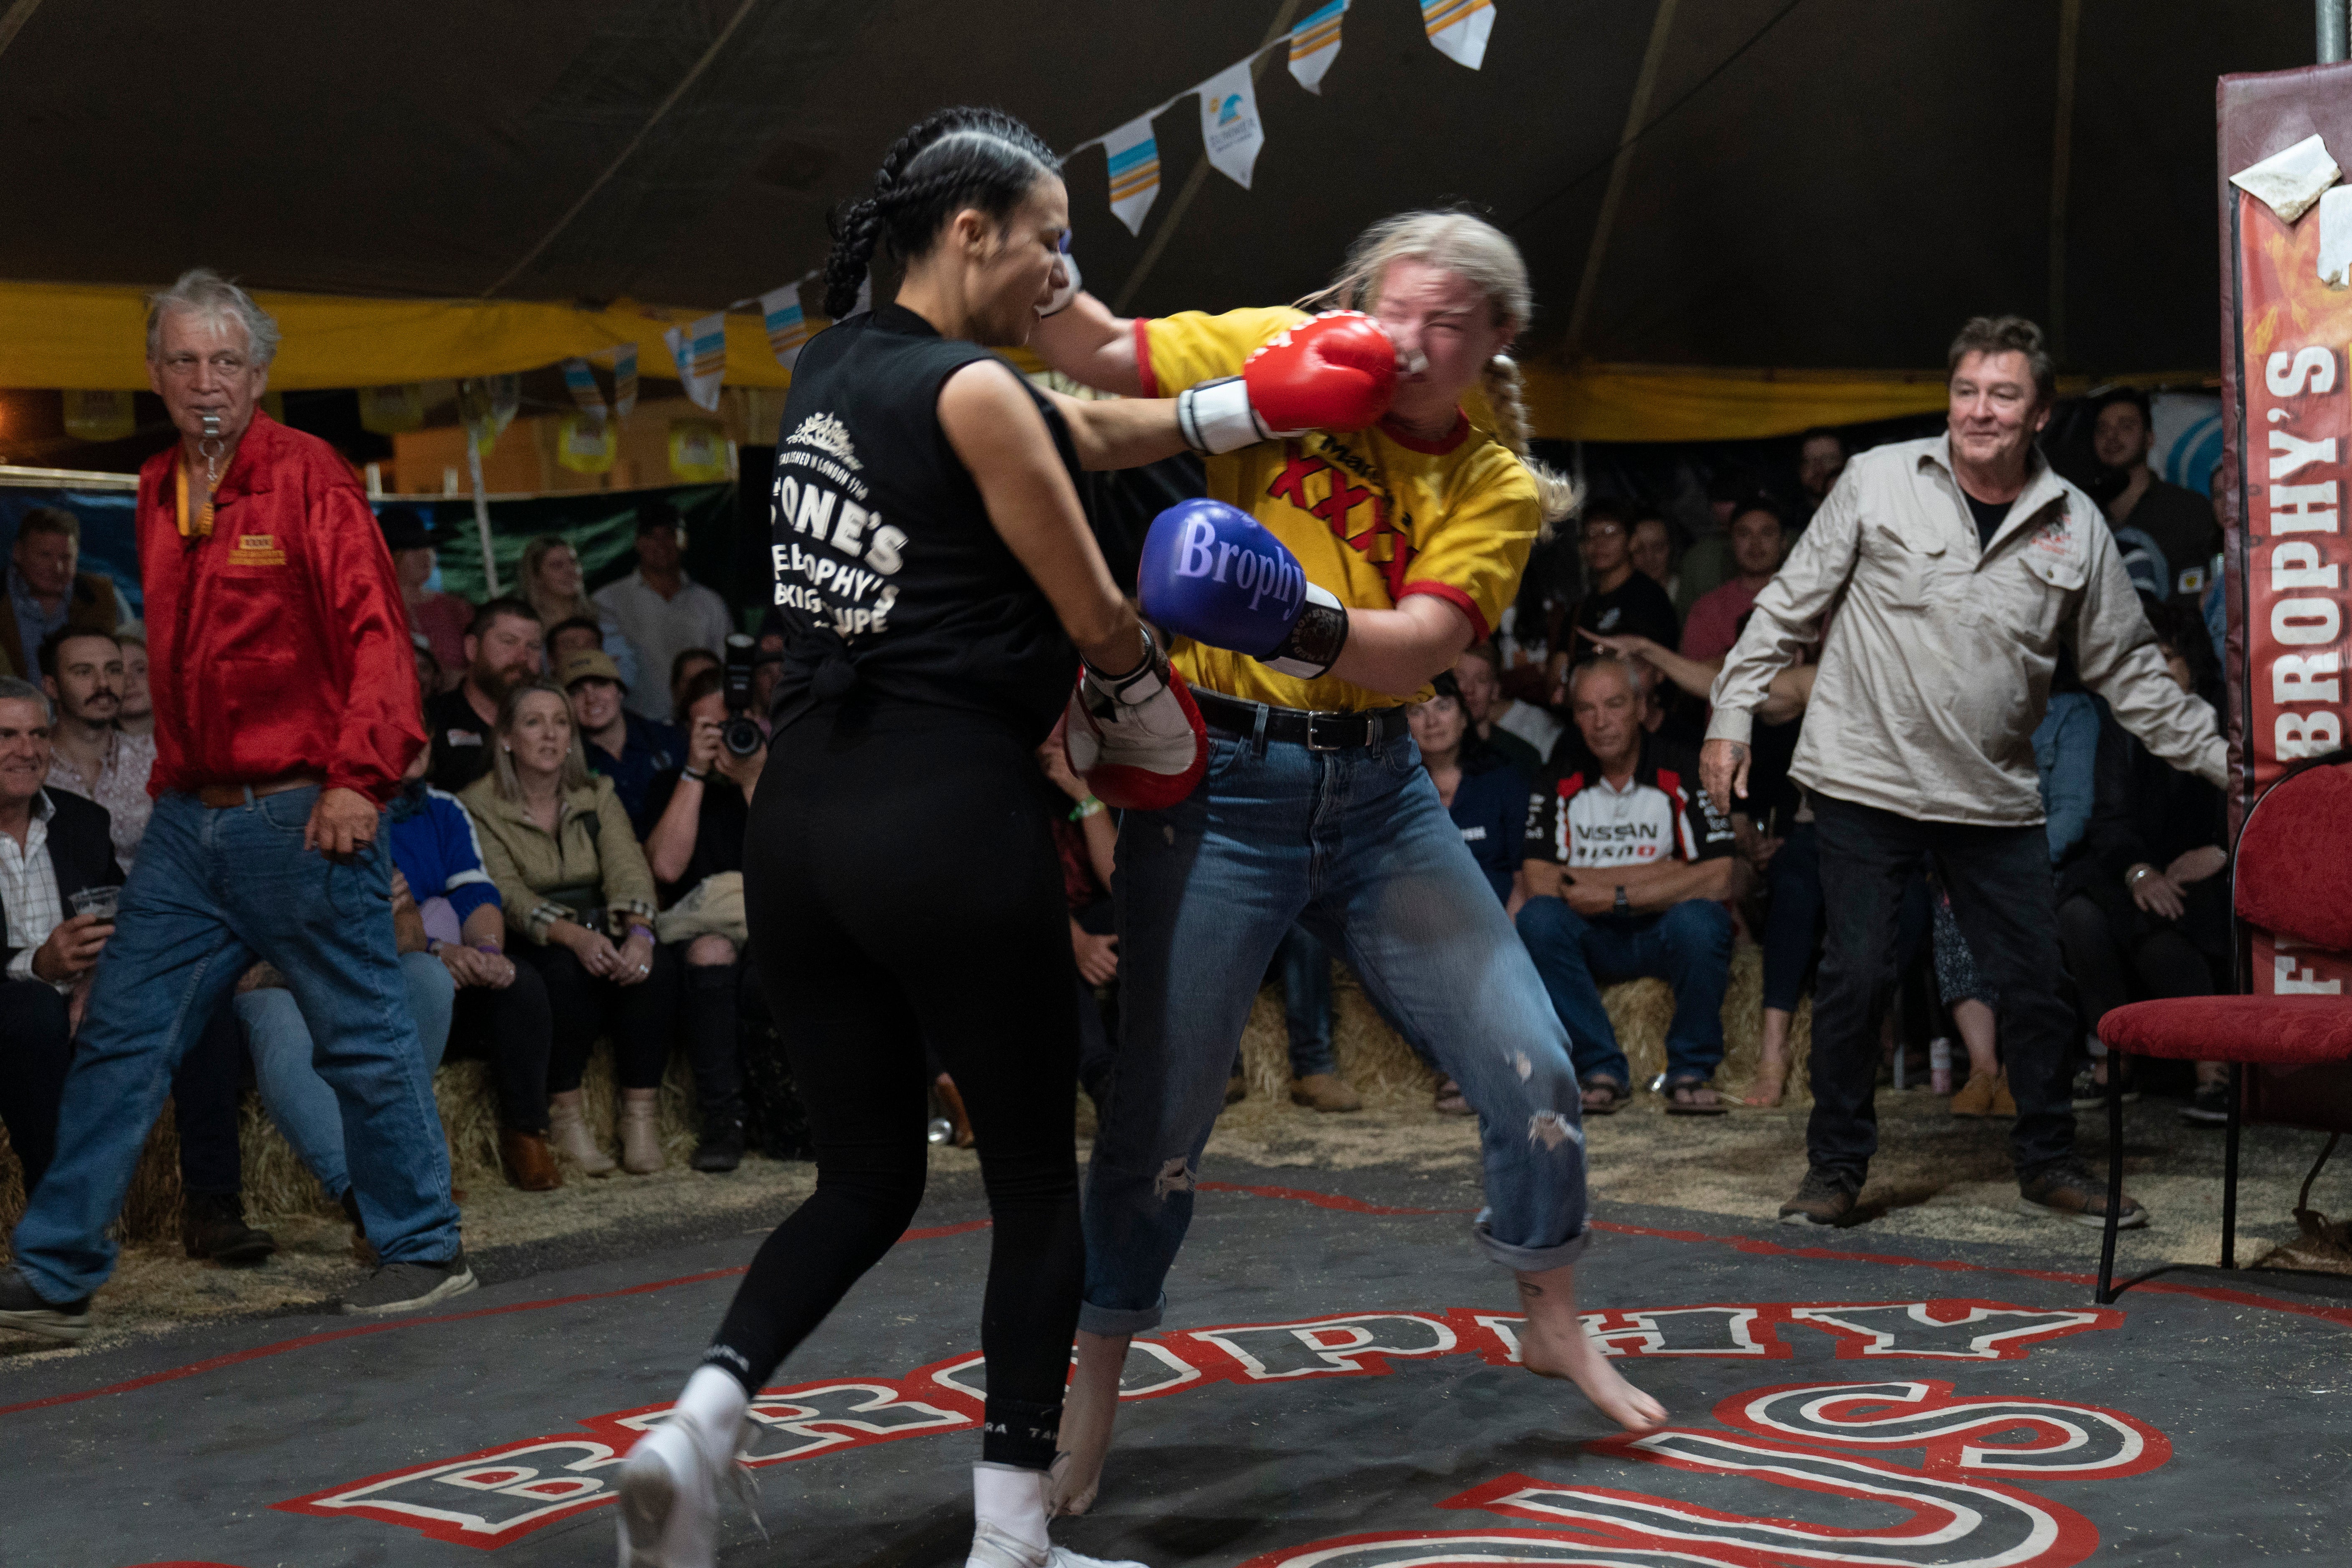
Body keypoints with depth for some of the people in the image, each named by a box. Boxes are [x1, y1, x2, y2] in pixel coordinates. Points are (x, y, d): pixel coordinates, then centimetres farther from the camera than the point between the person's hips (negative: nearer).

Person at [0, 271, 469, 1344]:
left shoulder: (306, 476, -7)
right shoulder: (158, 493, 13)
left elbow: (376, 635, -12)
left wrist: (358, 776, -19)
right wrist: (174, 780, 14)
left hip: (301, 816, -6)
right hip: (188, 817, 7)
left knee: (363, 1039, 3)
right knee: (118, 1042, 5)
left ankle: (424, 1249, 16)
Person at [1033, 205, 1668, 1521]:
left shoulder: (1496, 487, -2)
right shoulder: (1281, 354, -3)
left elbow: (1416, 650, -17)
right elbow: (1101, 355, -4)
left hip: (1377, 792, 3)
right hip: (1221, 782, -3)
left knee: (1531, 1062, 4)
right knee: (1164, 1111, -1)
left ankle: (1556, 1324, 29)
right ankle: (1095, 1396, 18)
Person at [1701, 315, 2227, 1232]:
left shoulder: (2075, 526, 4)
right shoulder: (1878, 481, -2)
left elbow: (2128, 667, 12)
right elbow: (1790, 606, 3)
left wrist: (2223, 758, 11)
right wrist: (1731, 717, -1)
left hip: (1996, 796, 3)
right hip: (1866, 780, -2)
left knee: (2035, 983, 5)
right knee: (1855, 976, -3)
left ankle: (2048, 1164, 22)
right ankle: (1836, 1166, 11)